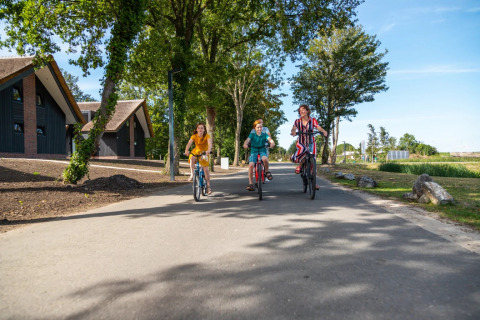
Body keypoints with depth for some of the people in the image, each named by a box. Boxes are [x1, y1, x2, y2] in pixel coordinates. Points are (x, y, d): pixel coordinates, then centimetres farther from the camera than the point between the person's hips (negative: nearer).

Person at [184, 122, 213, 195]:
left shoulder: (207, 136, -21)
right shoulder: (194, 136, -17)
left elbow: (210, 143, -38)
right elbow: (189, 143, -32)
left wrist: (208, 150, -58)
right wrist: (186, 150, -52)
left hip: (204, 152, -2)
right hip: (196, 151, 2)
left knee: (205, 169, -8)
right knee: (192, 158, -33)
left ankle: (208, 186, 4)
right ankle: (192, 175, -22)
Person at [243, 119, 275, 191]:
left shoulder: (264, 135, 4)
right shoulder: (252, 134, 4)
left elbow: (269, 139, -14)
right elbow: (248, 140, -14)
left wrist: (272, 143, -38)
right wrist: (245, 144, -38)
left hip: (262, 151, 0)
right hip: (254, 152, 1)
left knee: (265, 159, -37)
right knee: (251, 165, -25)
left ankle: (267, 171, -7)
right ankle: (250, 183, -15)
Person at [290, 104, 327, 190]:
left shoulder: (313, 120, -6)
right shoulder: (297, 121, -4)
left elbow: (319, 127, -20)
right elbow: (293, 129, -17)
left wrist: (324, 131, -41)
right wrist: (293, 132, -41)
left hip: (311, 143, 1)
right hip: (301, 142, -1)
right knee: (303, 149, -38)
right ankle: (300, 165, -10)